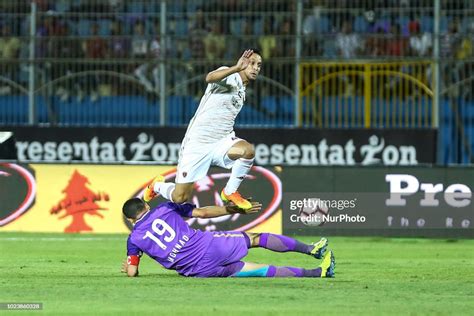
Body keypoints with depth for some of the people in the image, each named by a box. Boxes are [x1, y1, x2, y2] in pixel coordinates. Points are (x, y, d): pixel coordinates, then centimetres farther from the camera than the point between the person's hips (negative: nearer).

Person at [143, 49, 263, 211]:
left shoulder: (242, 92, 15)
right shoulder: (228, 75, -9)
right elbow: (210, 77, -35)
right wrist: (236, 68, -50)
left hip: (221, 143, 6)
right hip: (197, 143, -6)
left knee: (248, 150, -28)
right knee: (179, 198, -4)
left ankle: (230, 192, -6)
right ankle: (157, 186, 32)